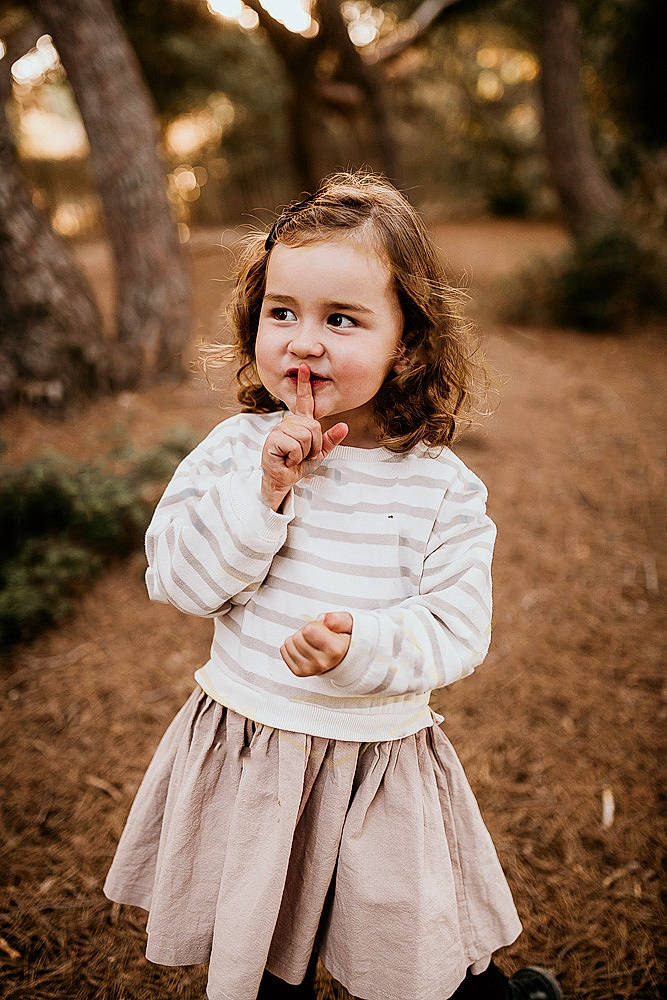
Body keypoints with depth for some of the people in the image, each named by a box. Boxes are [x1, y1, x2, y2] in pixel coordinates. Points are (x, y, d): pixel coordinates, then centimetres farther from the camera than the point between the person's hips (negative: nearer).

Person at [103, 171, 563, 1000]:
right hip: (244, 749, 2)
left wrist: (365, 645, -32)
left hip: (379, 760, -1)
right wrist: (261, 490, -25)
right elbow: (176, 579, -13)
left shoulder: (442, 486, -12)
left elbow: (457, 630, -13)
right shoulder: (234, 449, -9)